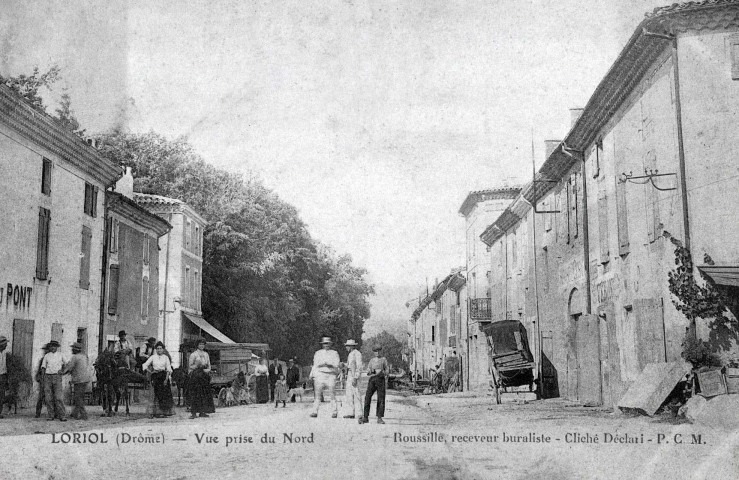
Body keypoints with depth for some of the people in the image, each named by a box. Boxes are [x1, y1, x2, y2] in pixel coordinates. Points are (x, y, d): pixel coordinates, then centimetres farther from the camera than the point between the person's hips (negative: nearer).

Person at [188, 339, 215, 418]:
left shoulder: (206, 354, 15)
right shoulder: (193, 354, 0)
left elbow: (209, 366, 17)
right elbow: (190, 366, -1)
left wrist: (207, 370, -4)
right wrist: (196, 366, -18)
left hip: (204, 375, 5)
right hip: (195, 375, -5)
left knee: (205, 393, 2)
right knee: (195, 393, -9)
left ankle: (202, 412, 7)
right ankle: (193, 412, -9)